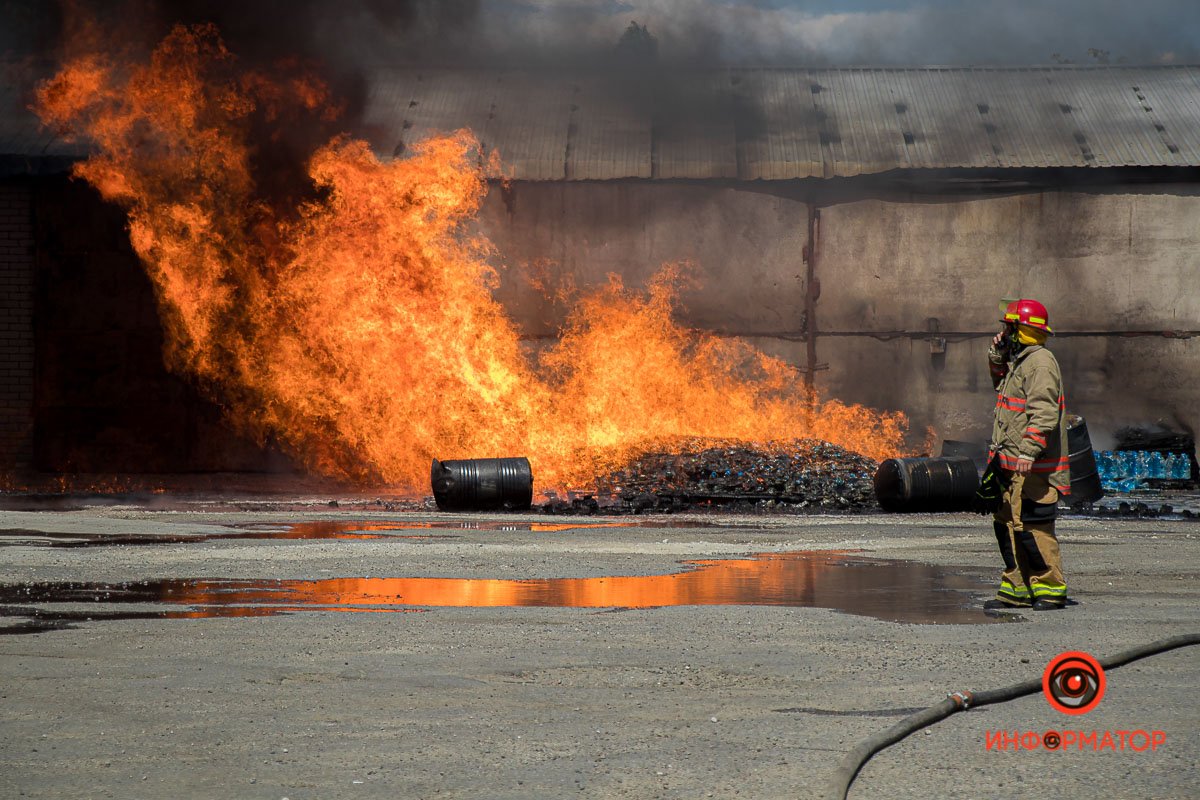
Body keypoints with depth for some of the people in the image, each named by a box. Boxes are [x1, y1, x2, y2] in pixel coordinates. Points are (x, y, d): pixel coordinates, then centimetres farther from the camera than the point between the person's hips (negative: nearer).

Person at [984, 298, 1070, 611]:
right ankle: (1017, 588, 18)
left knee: (1032, 527, -10)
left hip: (1034, 468, -10)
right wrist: (997, 358, 19)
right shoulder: (1019, 361, 16)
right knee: (1006, 524, 12)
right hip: (1012, 465, 10)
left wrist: (1029, 452, -31)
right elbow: (1002, 386, 36)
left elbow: (1044, 413, -23)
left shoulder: (1040, 363, -14)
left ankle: (1051, 588, -2)